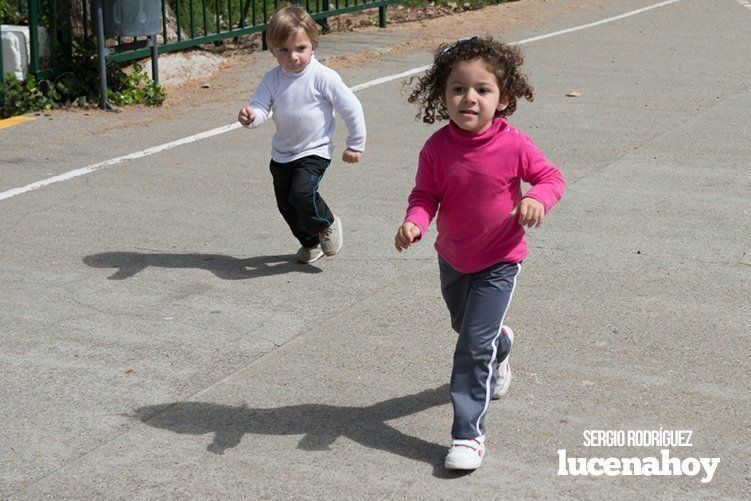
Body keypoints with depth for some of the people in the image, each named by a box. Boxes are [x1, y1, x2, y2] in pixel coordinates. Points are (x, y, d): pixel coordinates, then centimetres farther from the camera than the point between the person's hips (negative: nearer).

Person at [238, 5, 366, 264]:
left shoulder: (323, 77, -17)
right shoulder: (272, 79, -4)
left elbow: (351, 108, -11)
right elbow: (261, 109, -7)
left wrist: (355, 145, -6)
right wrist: (250, 117, -32)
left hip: (315, 151, -6)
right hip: (282, 154, 6)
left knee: (302, 193, -26)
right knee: (285, 204, 13)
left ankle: (327, 224, 5)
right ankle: (310, 243, 38)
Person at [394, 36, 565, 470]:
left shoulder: (513, 146, -20)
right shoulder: (437, 148, -15)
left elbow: (552, 177, -7)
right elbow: (425, 195, -8)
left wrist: (538, 198, -29)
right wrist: (415, 222, -29)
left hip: (499, 261, -4)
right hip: (452, 257, 4)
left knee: (475, 346, -11)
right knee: (465, 327, 28)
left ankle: (469, 433, -1)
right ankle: (500, 346, 64)